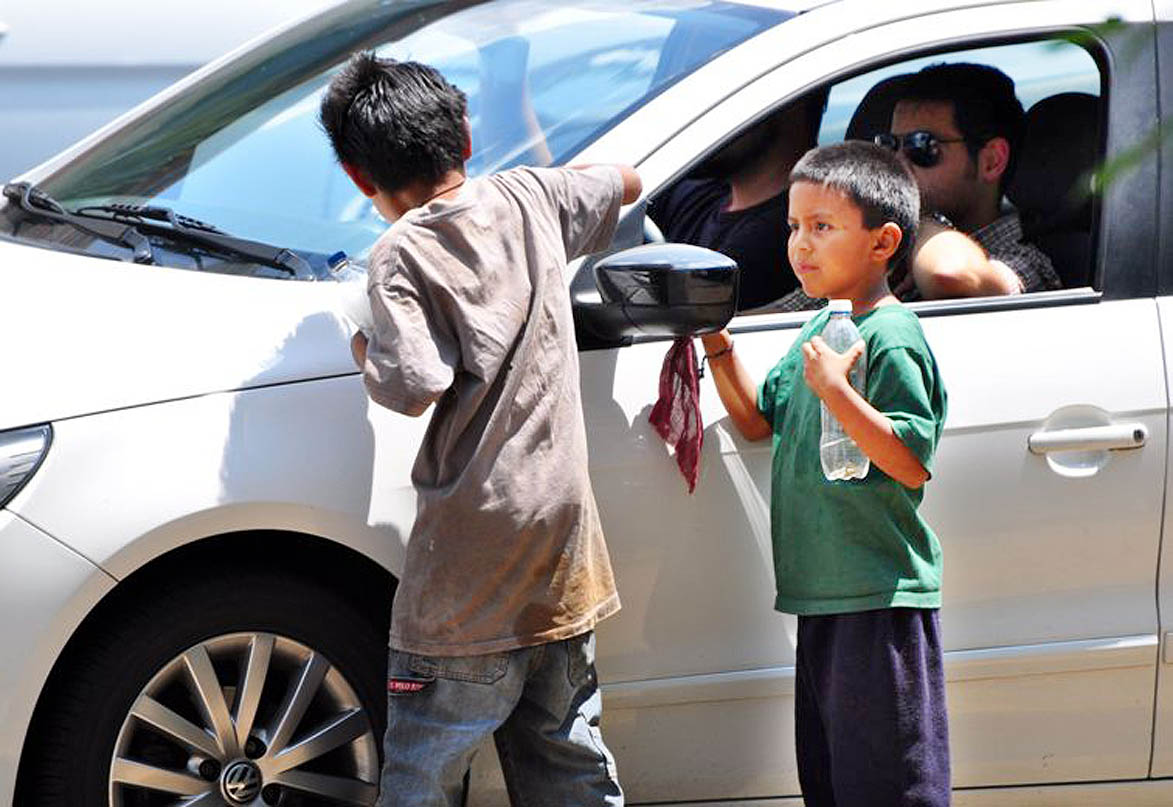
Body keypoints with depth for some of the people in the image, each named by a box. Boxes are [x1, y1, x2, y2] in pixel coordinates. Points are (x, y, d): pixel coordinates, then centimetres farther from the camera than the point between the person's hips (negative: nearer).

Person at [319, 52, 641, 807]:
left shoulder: (402, 255, -11)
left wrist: (366, 352, -3)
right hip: (564, 547, 6)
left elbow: (414, 386, -22)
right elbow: (626, 182, 25)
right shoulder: (527, 199, 6)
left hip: (471, 565, -6)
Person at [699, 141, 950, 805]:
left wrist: (836, 391, -27)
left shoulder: (891, 338, -14)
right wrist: (718, 343, 10)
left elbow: (912, 464, -20)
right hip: (825, 597, 9)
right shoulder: (821, 329, 13)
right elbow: (758, 421, 22)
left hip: (880, 599, -9)